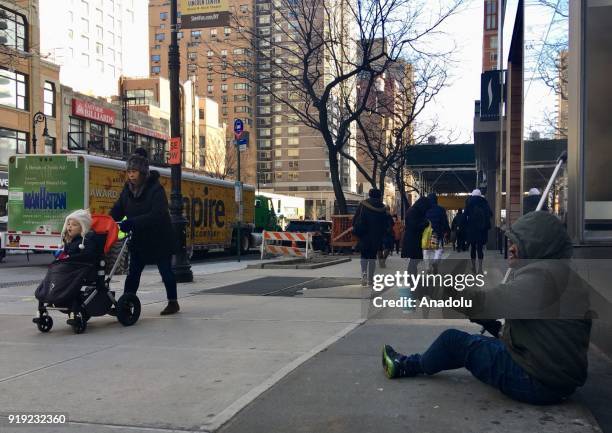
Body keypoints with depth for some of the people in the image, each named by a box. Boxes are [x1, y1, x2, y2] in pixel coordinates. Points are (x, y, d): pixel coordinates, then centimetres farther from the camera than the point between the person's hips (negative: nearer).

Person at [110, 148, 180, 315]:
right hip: (139, 239, 5)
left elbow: (158, 214, -31)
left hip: (159, 238, -5)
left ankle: (173, 303, 21)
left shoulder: (155, 188, -19)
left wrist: (132, 222, -41)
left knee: (166, 271, 7)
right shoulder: (128, 189, -1)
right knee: (133, 272, 3)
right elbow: (117, 210, 0)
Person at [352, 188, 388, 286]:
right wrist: (381, 234, 16)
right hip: (376, 238, 1)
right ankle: (370, 279, 8)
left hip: (364, 237, -1)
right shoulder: (382, 208, 3)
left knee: (364, 256, 11)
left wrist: (356, 230, 7)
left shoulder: (363, 205, -3)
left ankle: (364, 273, -13)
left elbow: (355, 219, -4)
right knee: (372, 257, 10)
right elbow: (386, 224, 7)